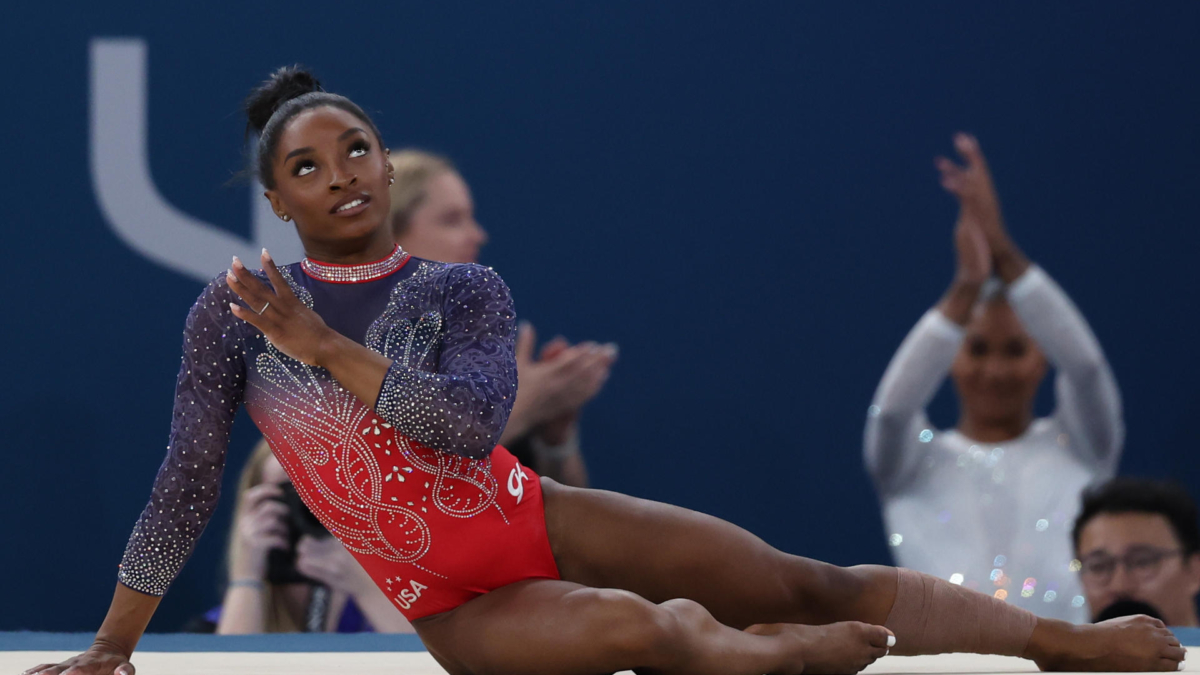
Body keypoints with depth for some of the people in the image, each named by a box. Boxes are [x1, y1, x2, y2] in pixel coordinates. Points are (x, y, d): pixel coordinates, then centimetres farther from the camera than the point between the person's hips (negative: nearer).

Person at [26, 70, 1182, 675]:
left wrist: (326, 349, -20)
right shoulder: (232, 317, -3)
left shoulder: (465, 292, 0)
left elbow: (468, 421, -18)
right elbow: (184, 489, 1)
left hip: (539, 520, 2)